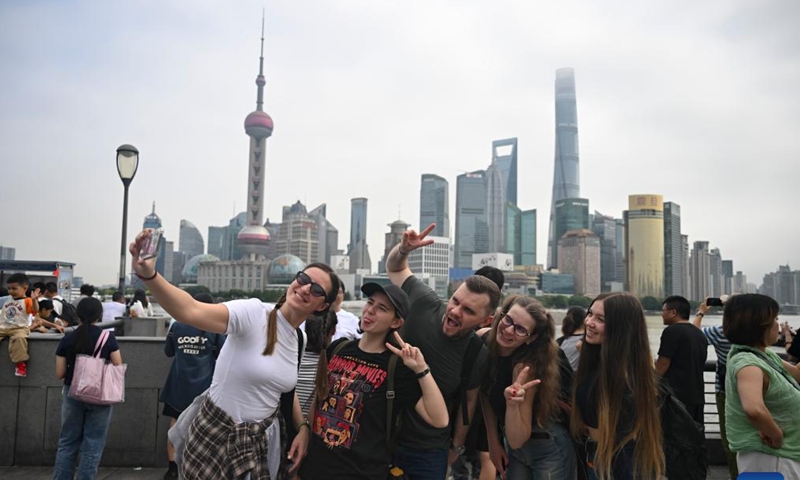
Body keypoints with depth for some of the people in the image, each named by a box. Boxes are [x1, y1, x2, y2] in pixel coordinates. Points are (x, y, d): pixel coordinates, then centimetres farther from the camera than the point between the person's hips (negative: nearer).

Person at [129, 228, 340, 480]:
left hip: (258, 441, 6)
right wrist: (148, 276, -52)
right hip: (215, 435, -5)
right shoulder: (254, 313, -20)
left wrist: (302, 427, 4)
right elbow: (191, 312, -37)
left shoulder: (300, 341, 1)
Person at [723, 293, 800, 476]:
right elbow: (754, 409, -43)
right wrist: (777, 435, -27)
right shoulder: (747, 363, -25)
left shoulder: (767, 356, 6)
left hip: (784, 457, 10)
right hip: (769, 459, -10)